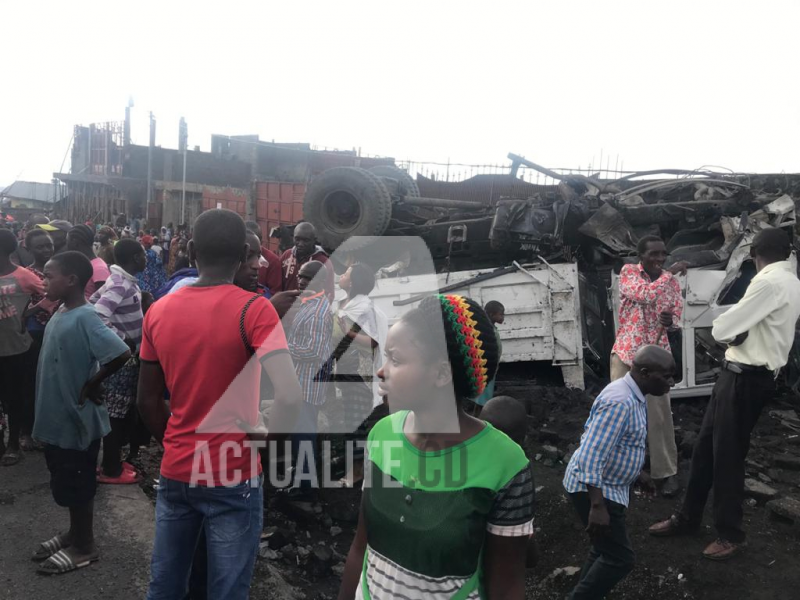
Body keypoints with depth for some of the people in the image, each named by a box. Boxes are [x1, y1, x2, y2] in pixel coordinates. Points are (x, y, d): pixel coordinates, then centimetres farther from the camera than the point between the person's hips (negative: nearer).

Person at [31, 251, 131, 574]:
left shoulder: (84, 318, -22)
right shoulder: (61, 313, 6)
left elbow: (121, 353, -32)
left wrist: (92, 385, -21)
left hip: (76, 417, -9)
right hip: (57, 415, 9)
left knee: (77, 485, 7)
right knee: (65, 484, 21)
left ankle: (84, 545, 23)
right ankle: (74, 533, 38)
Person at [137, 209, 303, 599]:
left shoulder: (159, 311, 0)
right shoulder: (254, 309, -16)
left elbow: (147, 402, 7)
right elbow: (290, 396, -27)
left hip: (175, 472, 5)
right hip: (232, 477, -5)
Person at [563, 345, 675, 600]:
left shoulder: (633, 396, 5)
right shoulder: (620, 402, -26)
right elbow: (591, 456, -29)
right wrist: (597, 506, -29)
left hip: (608, 486, 10)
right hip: (593, 487, -10)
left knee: (607, 550, 19)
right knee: (620, 558, -5)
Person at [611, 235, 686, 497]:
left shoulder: (671, 281, 6)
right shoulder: (628, 272, -3)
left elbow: (676, 319, 10)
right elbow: (645, 295, -21)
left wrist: (671, 322, -13)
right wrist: (670, 272, -14)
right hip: (625, 352, -1)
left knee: (659, 415, 1)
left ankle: (665, 471, 13)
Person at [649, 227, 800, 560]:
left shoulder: (771, 282, -17)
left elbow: (722, 329, -16)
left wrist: (731, 332, 3)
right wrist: (738, 335, -3)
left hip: (746, 378, -9)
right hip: (740, 374, 9)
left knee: (728, 455, 2)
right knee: (705, 446, 14)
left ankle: (731, 534, 18)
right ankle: (688, 517, 27)